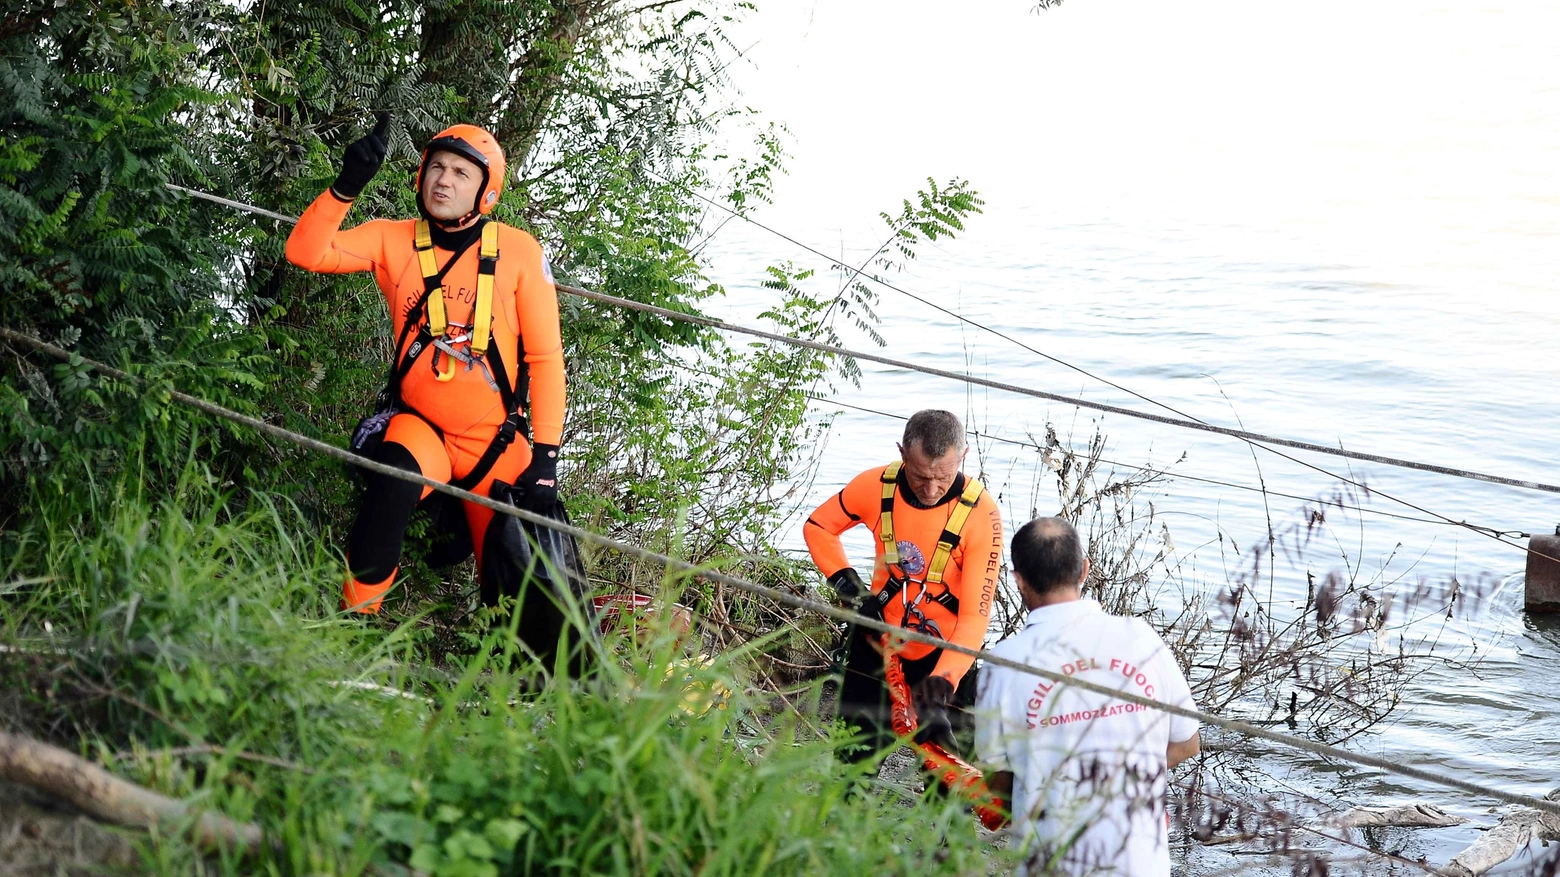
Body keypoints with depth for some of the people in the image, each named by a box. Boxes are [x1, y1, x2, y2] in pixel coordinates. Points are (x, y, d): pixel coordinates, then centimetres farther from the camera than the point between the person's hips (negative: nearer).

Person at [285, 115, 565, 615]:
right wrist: (347, 186, -25)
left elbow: (545, 357, -4)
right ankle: (356, 613, -18)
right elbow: (306, 251, -12)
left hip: (495, 441, 0)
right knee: (394, 477, -33)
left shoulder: (518, 251, -6)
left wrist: (545, 456, -11)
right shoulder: (393, 241, -1)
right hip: (419, 426, 0)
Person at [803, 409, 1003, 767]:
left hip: (942, 654, -3)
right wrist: (847, 583, -8)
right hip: (876, 643, 3)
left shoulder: (981, 515, -22)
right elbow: (817, 526, 6)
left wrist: (945, 678, -40)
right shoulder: (876, 486, -13)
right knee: (855, 756, 8)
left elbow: (975, 615, -26)